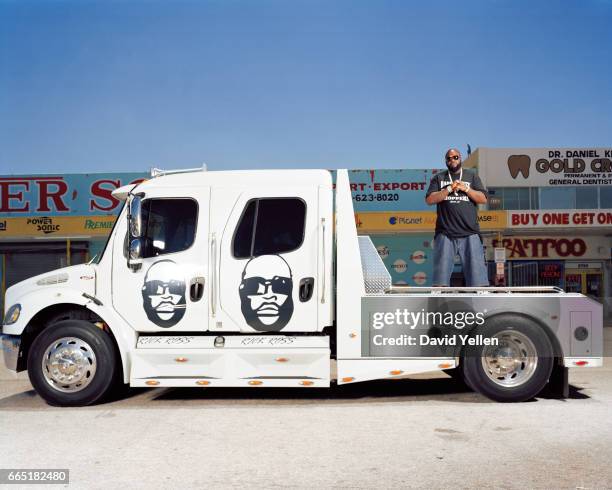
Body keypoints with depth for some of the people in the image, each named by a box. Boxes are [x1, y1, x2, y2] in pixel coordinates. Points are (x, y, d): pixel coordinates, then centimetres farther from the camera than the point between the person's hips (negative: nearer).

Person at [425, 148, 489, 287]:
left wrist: (466, 188, -5)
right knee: (441, 271, -2)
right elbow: (429, 200, 1)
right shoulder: (438, 178, 14)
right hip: (445, 233, 0)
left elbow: (483, 199, 7)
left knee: (476, 268, -4)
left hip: (470, 233, 0)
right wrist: (449, 189, -8)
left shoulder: (472, 175, 15)